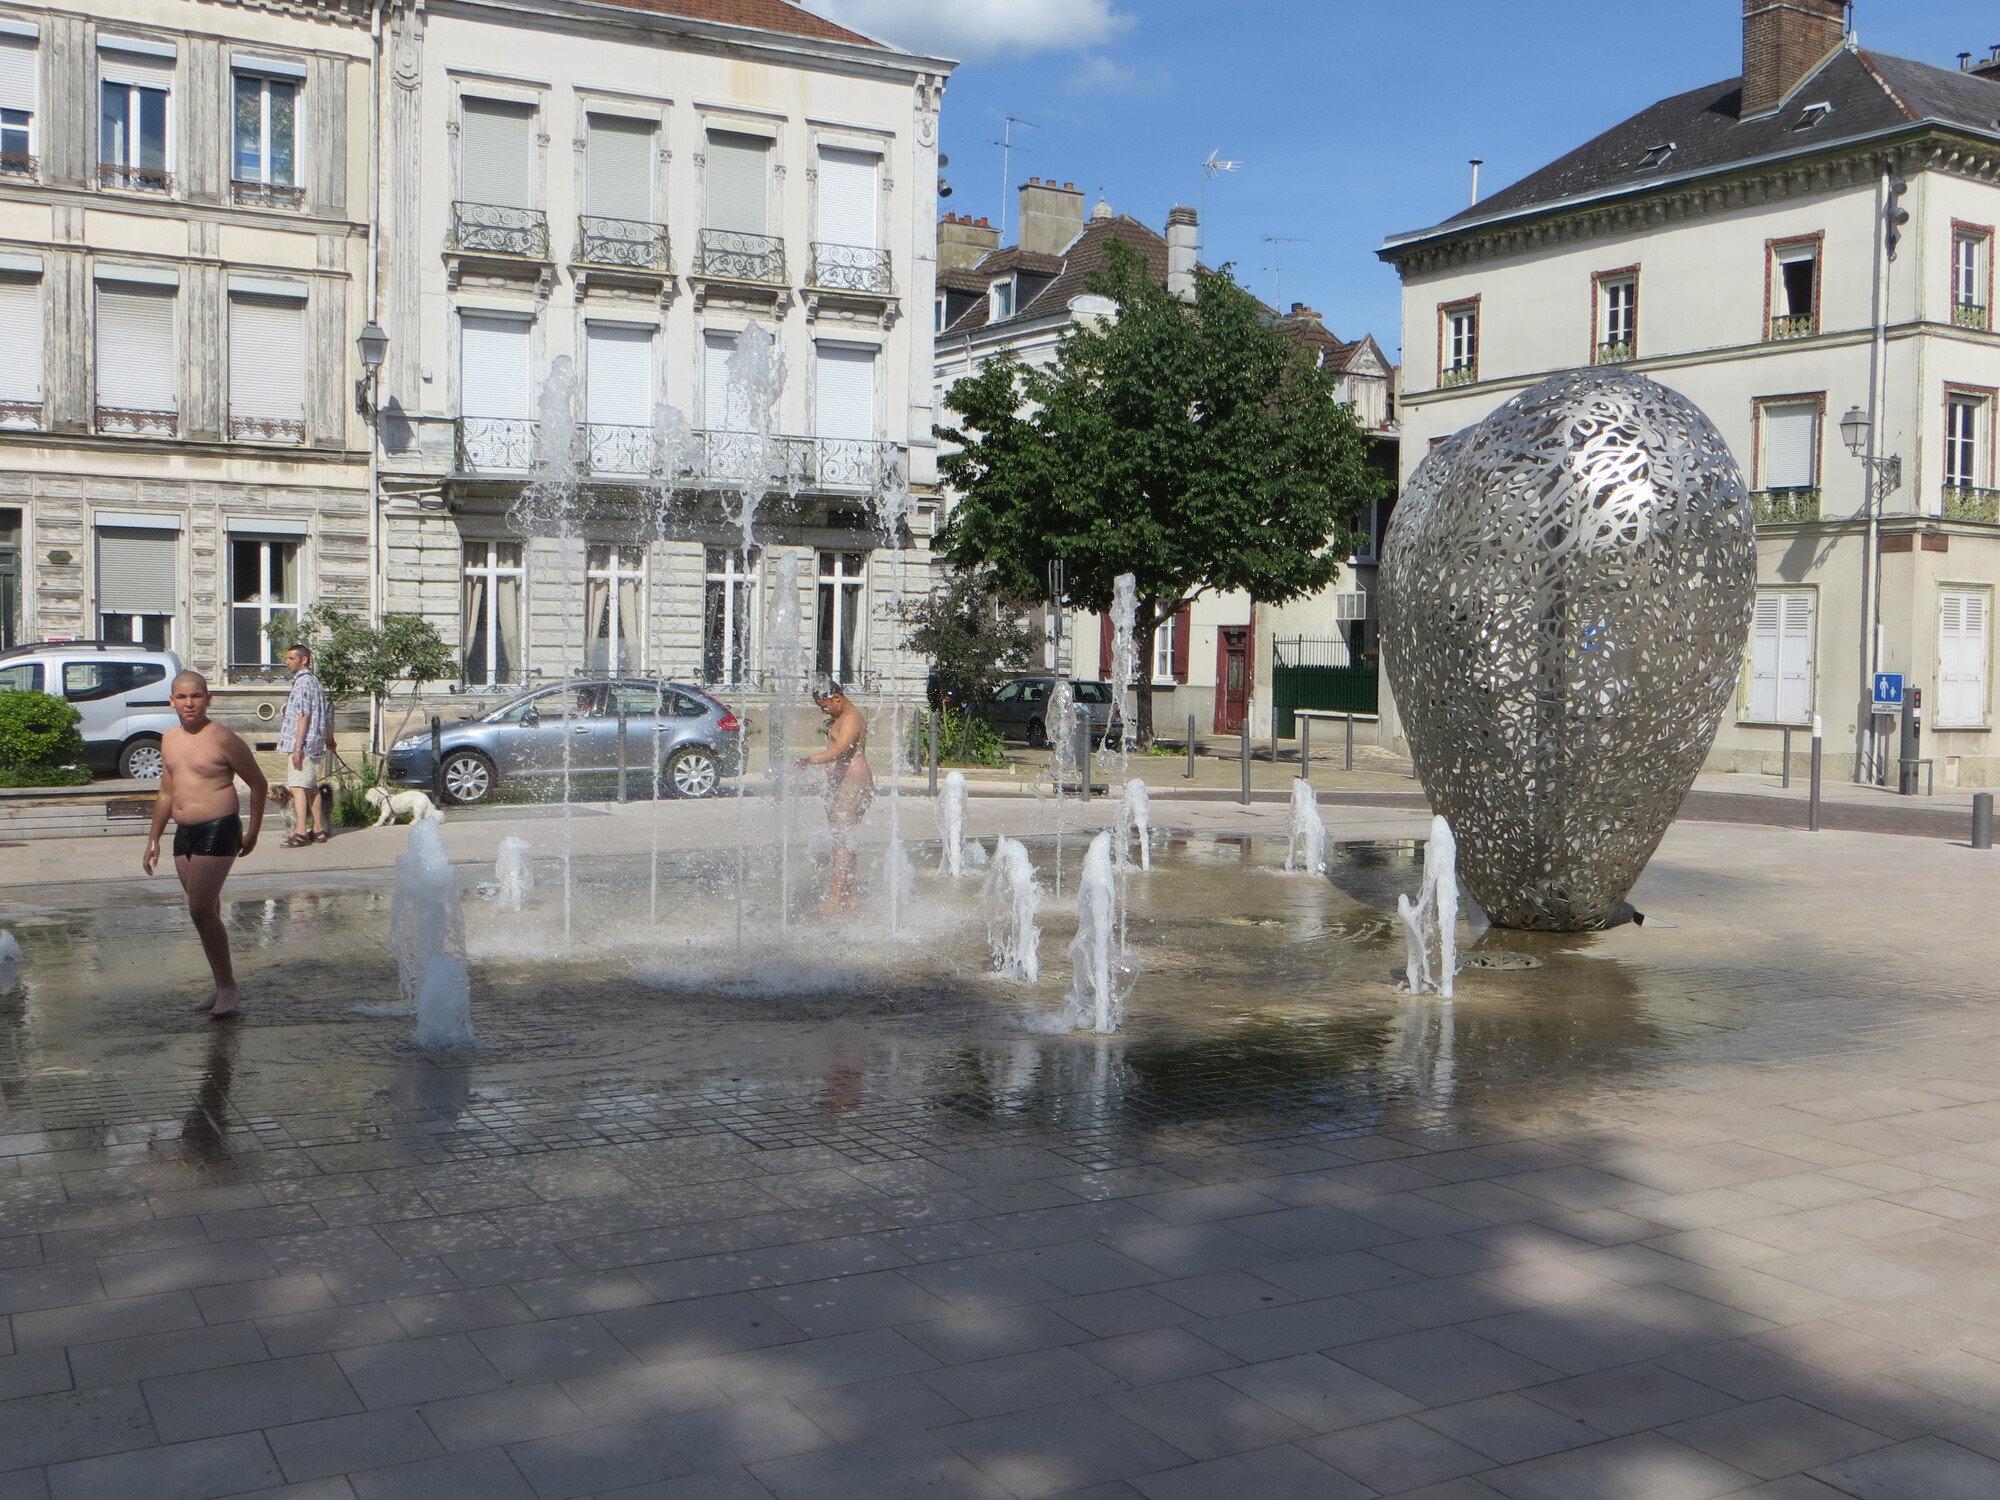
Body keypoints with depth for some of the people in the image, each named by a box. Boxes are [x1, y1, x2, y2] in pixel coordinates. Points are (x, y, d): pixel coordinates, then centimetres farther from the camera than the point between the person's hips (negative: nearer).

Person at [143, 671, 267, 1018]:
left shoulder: (223, 739, -10)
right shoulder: (169, 739, 12)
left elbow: (258, 784, -3)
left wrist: (252, 833, -1)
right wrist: (153, 839, 22)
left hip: (218, 830, -7)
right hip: (183, 833, 7)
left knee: (201, 910, -15)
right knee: (206, 913, 10)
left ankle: (227, 987, -4)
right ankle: (223, 987, 18)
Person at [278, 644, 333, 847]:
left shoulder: (303, 683, -12)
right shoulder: (314, 682, 18)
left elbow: (304, 716, -19)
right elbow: (323, 717, 24)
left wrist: (297, 746, -22)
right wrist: (329, 739, 34)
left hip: (304, 744, -10)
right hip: (316, 743, 10)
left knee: (297, 786, -12)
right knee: (311, 787, 14)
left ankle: (300, 832, -18)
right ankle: (318, 830, 18)